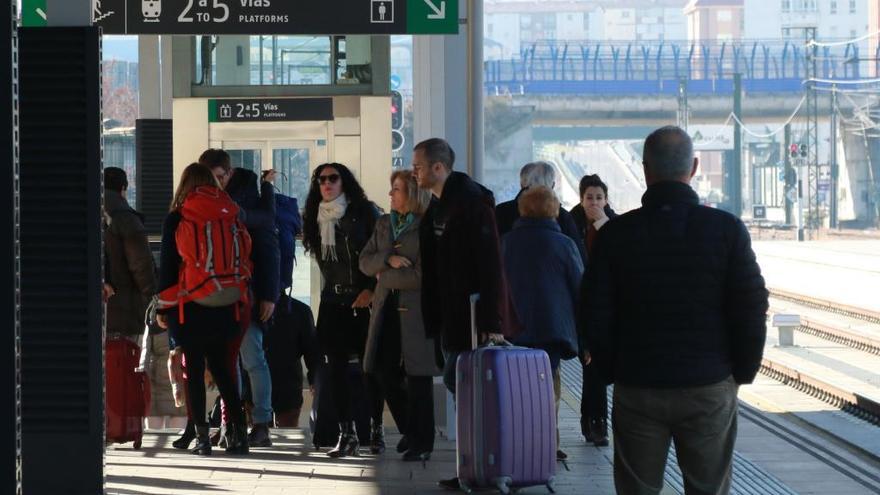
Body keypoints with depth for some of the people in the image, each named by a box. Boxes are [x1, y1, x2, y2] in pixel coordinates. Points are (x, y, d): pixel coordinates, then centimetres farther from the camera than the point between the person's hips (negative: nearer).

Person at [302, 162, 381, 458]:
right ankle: (347, 434, 0)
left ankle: (376, 429, 9)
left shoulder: (364, 212, -2)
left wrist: (370, 290, -12)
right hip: (333, 301, 4)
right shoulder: (317, 218, 11)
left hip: (364, 301, -4)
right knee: (337, 367, -2)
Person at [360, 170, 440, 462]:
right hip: (387, 308, 6)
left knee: (417, 378, 0)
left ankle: (422, 443, 10)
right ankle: (409, 431, 26)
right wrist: (387, 259, -11)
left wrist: (385, 276, -6)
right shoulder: (384, 224, 13)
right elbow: (365, 262, 9)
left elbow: (421, 276, -17)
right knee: (386, 373, 6)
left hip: (415, 310, -6)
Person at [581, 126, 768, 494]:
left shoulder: (616, 233, -4)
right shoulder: (727, 229, -7)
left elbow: (595, 316, -2)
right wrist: (742, 373, 6)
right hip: (711, 389, -1)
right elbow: (752, 309, -7)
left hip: (637, 390, 1)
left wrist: (613, 373, 11)